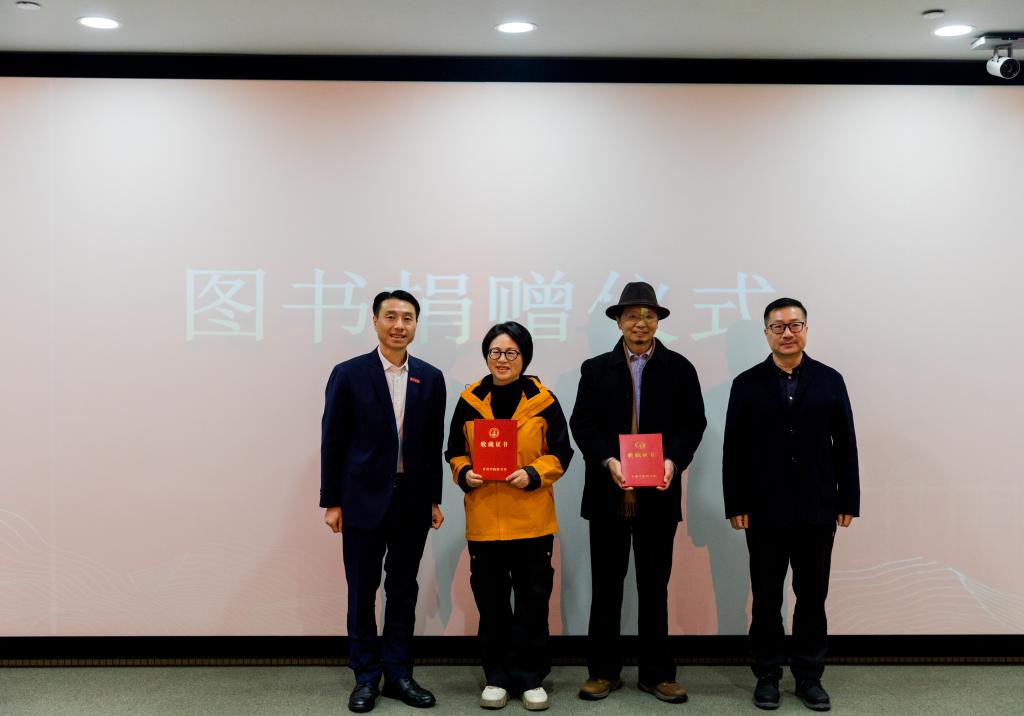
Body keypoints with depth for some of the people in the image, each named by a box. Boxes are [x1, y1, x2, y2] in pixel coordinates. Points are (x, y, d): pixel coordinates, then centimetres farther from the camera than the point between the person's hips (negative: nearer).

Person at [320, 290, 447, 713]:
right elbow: (333, 443, -3)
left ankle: (397, 674, 23)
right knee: (362, 591, 7)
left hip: (412, 500, 3)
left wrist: (435, 499, 6)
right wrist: (331, 502, -5)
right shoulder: (349, 374, -4)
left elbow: (434, 444, 7)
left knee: (404, 590, 11)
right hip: (364, 499, -2)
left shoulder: (430, 378, 5)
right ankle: (366, 677, 20)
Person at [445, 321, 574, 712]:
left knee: (533, 599, 5)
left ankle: (530, 677, 20)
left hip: (532, 519, -1)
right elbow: (455, 453, 11)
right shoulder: (469, 401, 3)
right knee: (491, 601, 9)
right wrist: (464, 474, -10)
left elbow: (560, 453, 1)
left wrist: (533, 475, -15)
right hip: (483, 519, 1)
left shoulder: (543, 400, -1)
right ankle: (497, 677, 23)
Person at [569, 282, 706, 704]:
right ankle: (603, 670, 19)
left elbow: (692, 423, 1)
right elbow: (582, 424, -1)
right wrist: (608, 461, -16)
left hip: (659, 494, 0)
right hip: (608, 494, 0)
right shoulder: (596, 369, 5)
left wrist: (673, 460, -16)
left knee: (655, 587, 9)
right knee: (606, 586, 8)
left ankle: (656, 673, 20)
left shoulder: (679, 368, 5)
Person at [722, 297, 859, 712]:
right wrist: (735, 505, -5)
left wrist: (848, 501, 0)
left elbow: (845, 445, 4)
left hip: (817, 509, 1)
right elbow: (734, 450, 0)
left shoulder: (830, 380, 5)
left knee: (812, 596, 8)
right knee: (766, 598, 7)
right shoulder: (747, 384, 2)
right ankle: (767, 675, 19)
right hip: (765, 511, -1)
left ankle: (809, 675, 21)